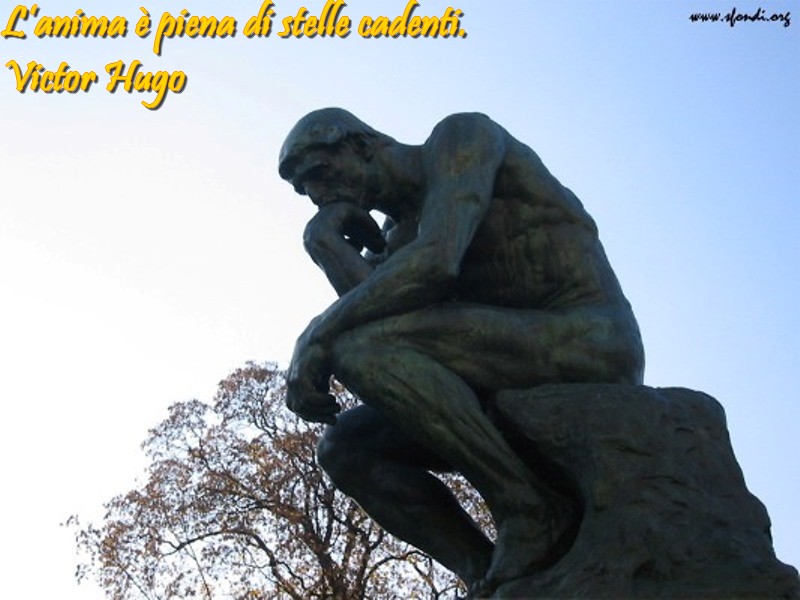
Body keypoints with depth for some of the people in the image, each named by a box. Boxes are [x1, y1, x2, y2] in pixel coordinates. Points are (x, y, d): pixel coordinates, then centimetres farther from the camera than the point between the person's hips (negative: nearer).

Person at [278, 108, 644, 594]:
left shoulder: (461, 135, -2)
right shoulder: (396, 244, 22)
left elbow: (437, 262, -20)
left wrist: (315, 336, -18)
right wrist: (325, 244, 0)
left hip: (592, 344, -8)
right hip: (528, 391, 8)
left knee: (361, 348, -22)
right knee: (346, 448, 1)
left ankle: (532, 510, -17)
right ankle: (496, 581, -8)